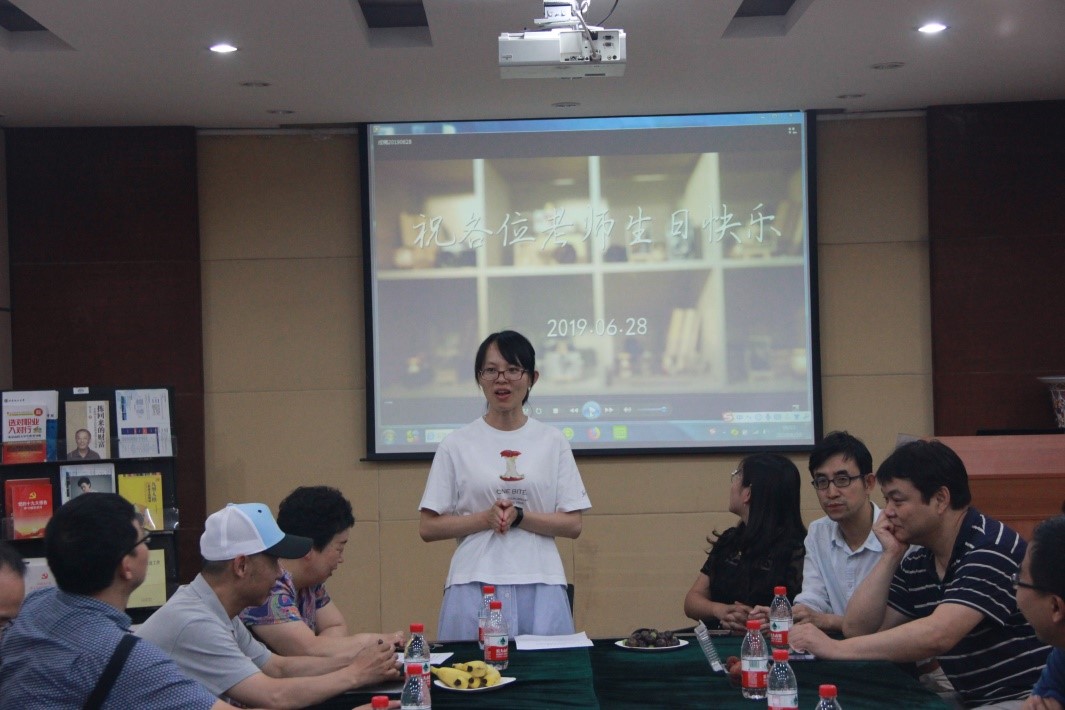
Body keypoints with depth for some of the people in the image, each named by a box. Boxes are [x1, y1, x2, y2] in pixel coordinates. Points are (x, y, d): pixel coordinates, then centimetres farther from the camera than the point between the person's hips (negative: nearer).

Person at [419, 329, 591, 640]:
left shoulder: (552, 442, 7)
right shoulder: (456, 445, 5)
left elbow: (573, 525, 3)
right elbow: (428, 527, 2)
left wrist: (519, 516, -12)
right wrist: (486, 518, -11)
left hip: (539, 588, 1)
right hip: (475, 587, -1)